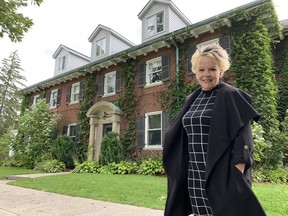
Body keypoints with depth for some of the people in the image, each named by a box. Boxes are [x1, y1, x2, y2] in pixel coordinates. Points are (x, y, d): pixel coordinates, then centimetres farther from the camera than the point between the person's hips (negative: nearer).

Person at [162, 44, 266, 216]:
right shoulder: (192, 99, 9)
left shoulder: (232, 96, -8)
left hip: (222, 174, -5)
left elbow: (243, 137, -14)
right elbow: (179, 138, 14)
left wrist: (237, 176, -20)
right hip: (195, 174, 6)